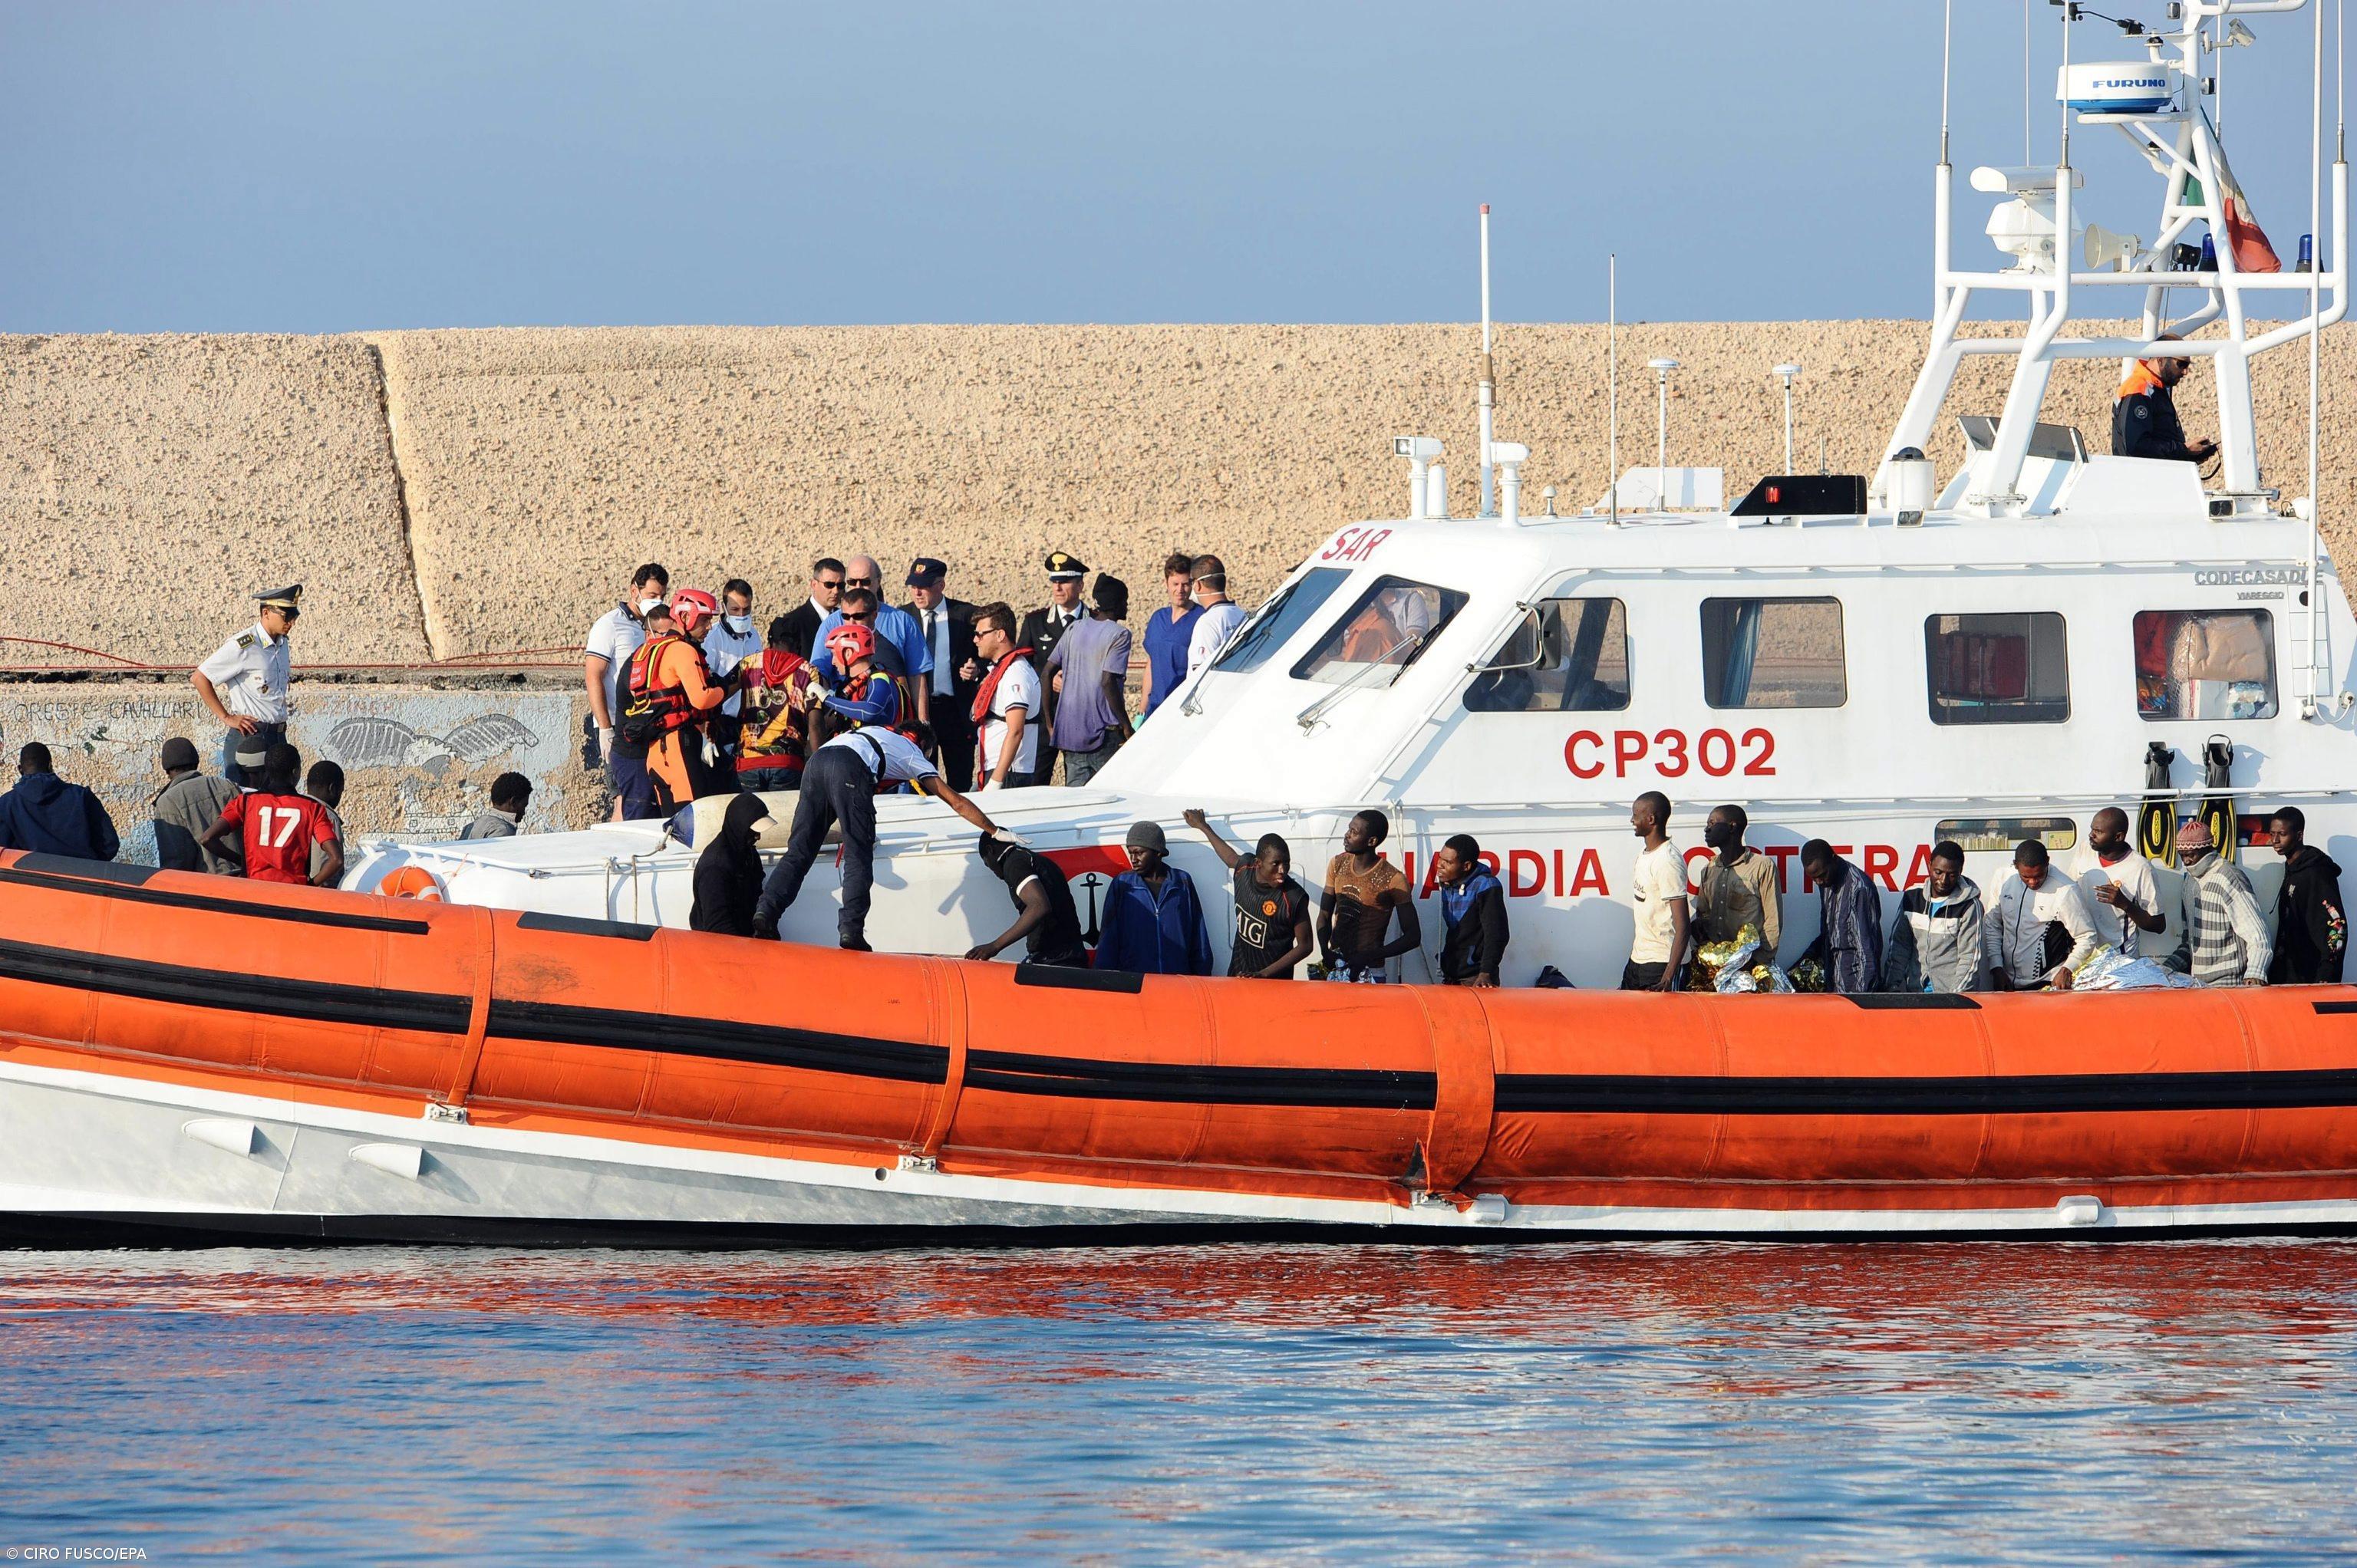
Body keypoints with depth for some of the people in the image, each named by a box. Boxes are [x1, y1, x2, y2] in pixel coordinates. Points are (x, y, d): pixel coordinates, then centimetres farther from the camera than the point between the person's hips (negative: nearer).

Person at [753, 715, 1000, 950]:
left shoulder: (873, 731, 43)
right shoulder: (914, 755, 28)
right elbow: (956, 801, 29)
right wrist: (995, 831, 36)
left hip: (816, 762, 5)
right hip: (850, 772, -5)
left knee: (798, 851, 4)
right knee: (859, 859, -2)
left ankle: (766, 911, -11)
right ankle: (851, 929, -15)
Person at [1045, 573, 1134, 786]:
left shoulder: (1075, 630, 10)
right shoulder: (1119, 635, -9)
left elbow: (1048, 671, 9)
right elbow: (1108, 681, -18)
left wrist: (1050, 722, 15)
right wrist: (1126, 727, -11)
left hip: (1069, 731, 6)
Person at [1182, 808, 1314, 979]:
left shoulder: (1294, 898, -20)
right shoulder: (1244, 872, -5)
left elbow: (1305, 946, -13)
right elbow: (1231, 857, 20)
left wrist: (1265, 974, -20)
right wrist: (1203, 827, 36)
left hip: (1274, 983, -5)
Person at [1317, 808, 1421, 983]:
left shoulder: (1393, 880, -14)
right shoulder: (1338, 865, 3)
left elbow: (1413, 937, -11)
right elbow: (1325, 916, 11)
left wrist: (1370, 956, -21)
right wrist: (1326, 952, -8)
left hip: (1369, 974, -5)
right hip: (1335, 968, 5)